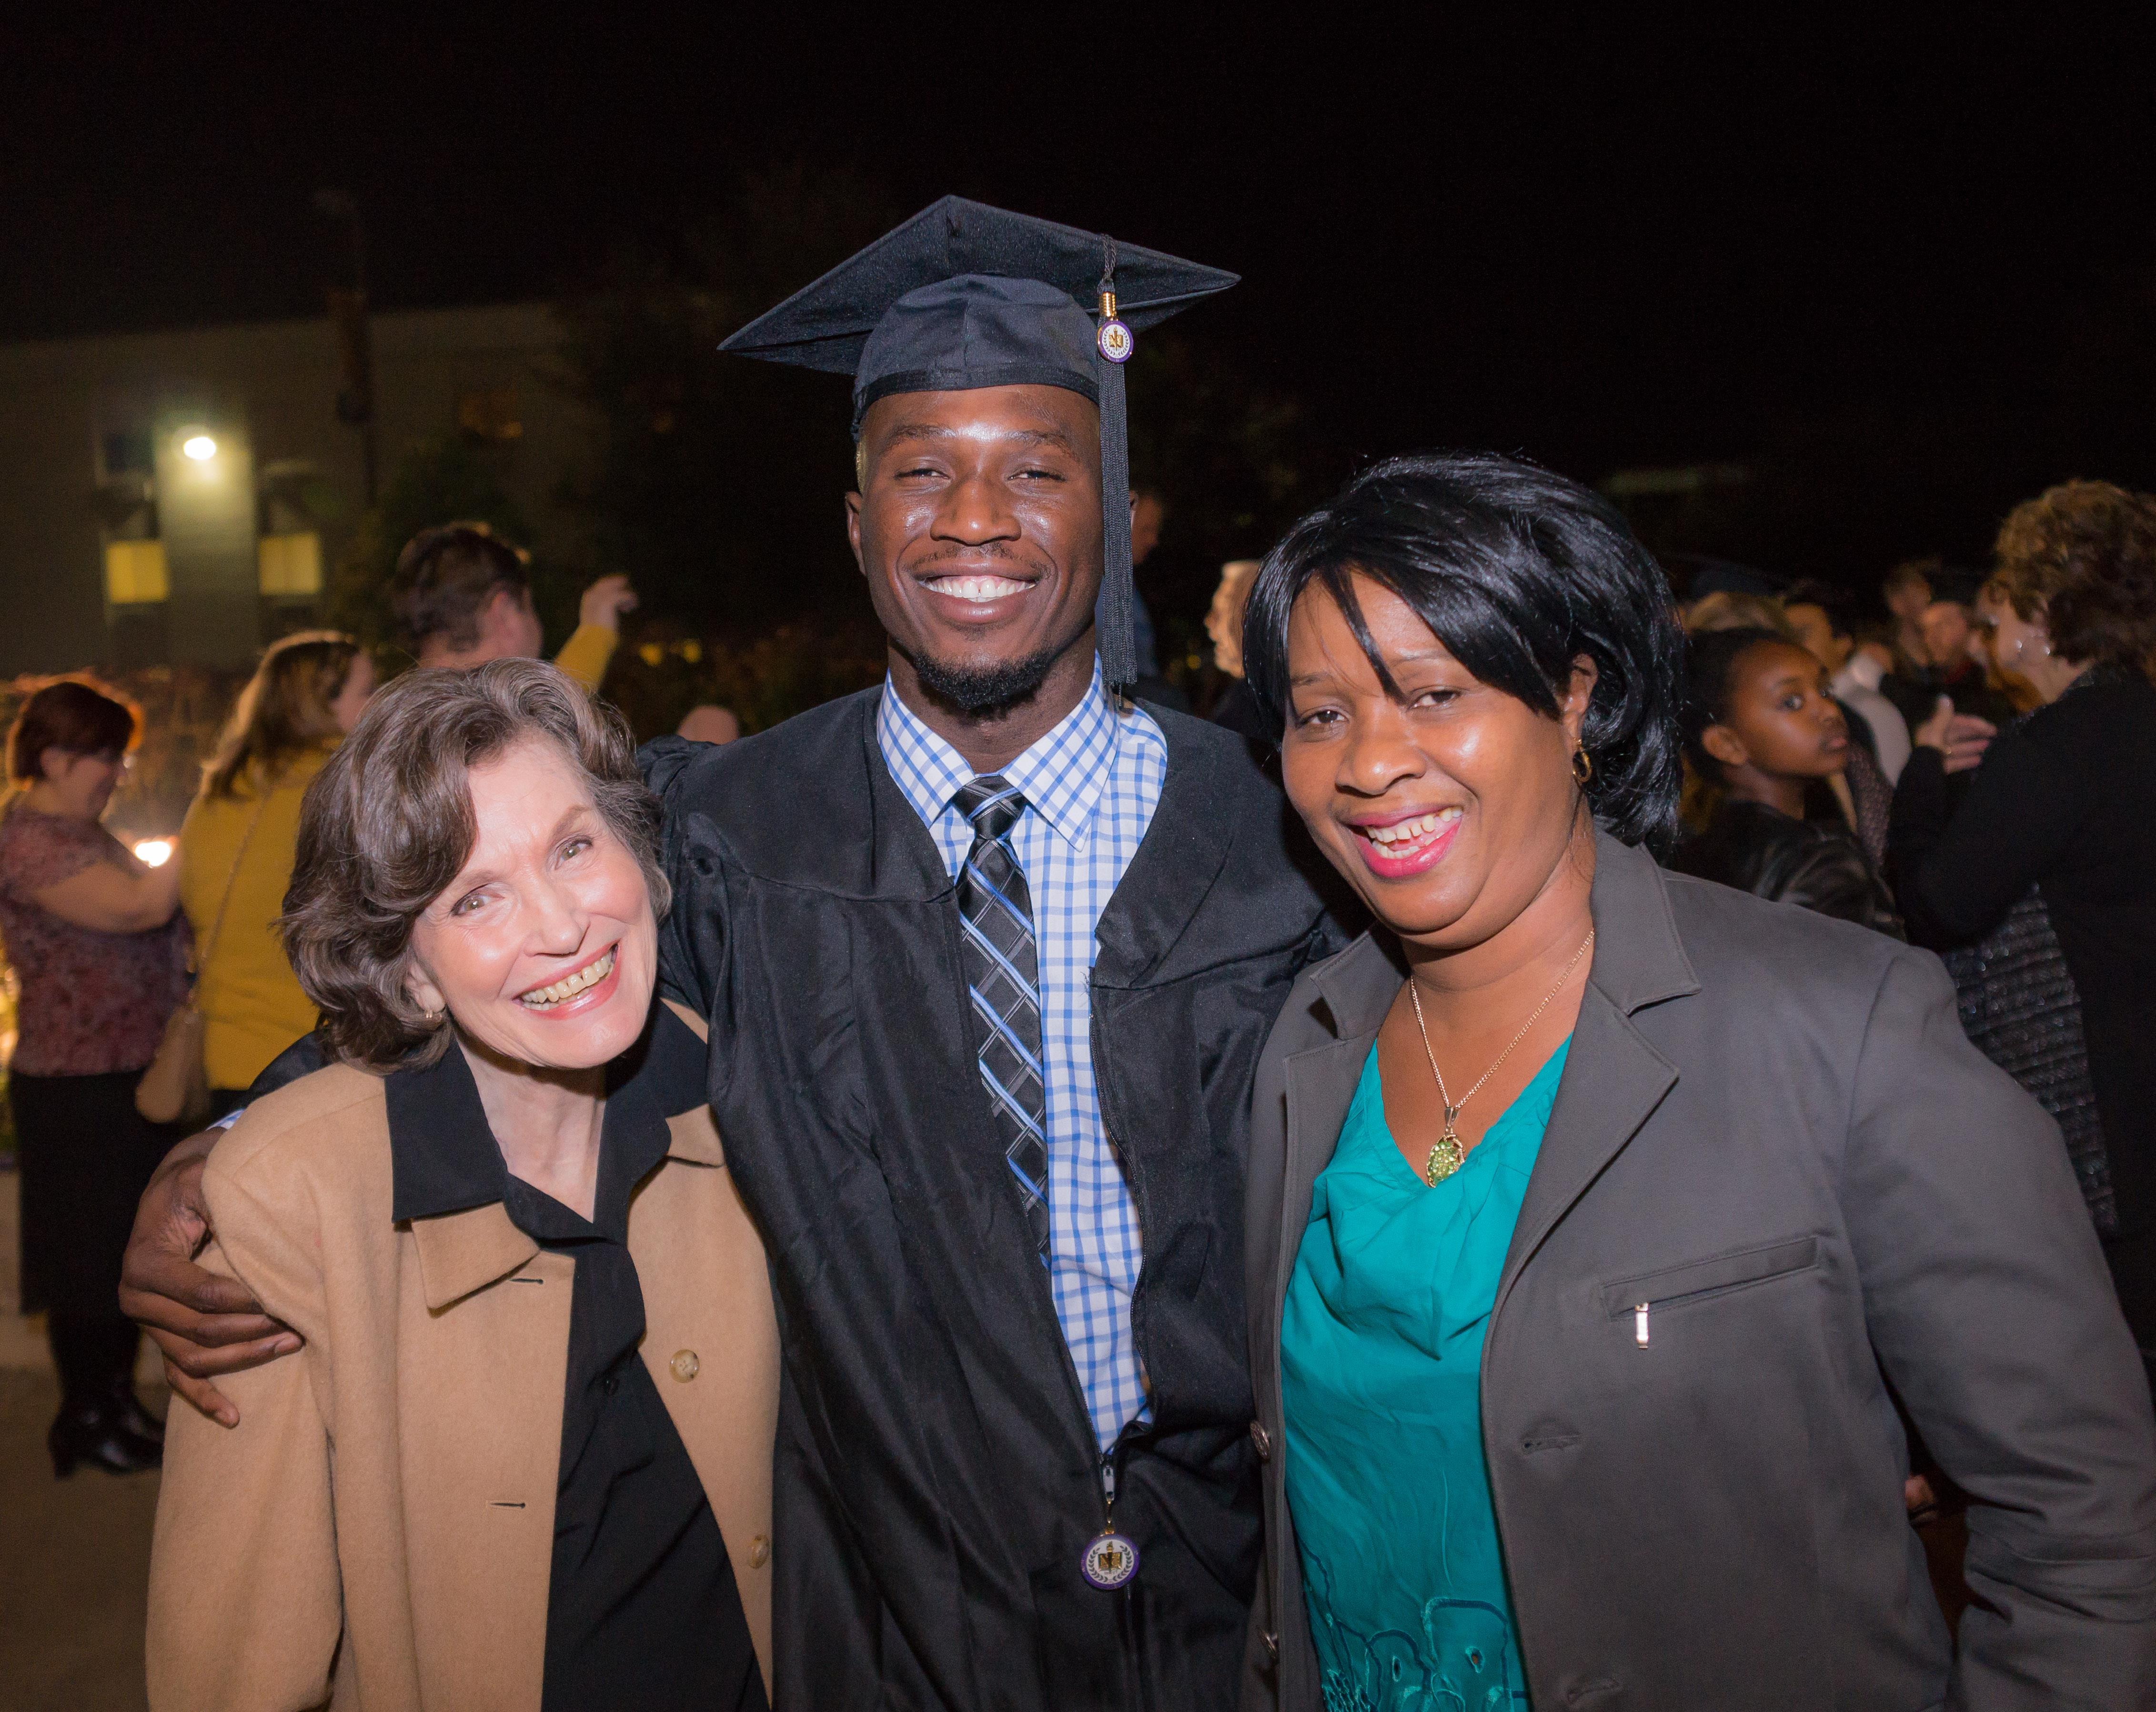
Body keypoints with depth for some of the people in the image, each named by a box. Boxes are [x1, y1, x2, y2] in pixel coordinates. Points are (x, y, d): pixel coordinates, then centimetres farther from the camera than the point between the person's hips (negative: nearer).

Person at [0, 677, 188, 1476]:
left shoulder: (85, 835, 14)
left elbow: (153, 922, 18)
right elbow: (136, 908, -30)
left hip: (132, 1076, 9)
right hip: (77, 1089, -9)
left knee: (127, 1252, 18)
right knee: (88, 1259, 4)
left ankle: (118, 1400, 31)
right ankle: (85, 1419, 19)